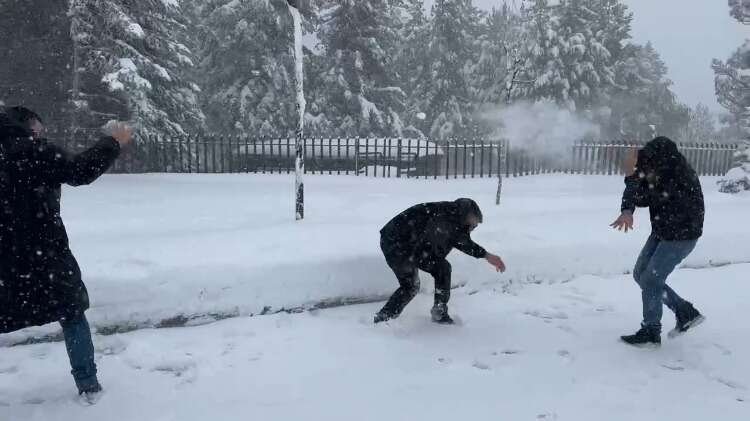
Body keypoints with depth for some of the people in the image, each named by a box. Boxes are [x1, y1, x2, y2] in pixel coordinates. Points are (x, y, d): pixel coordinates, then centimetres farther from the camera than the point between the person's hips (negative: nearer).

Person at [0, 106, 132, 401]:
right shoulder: (33, 151, -8)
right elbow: (79, 172, -16)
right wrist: (113, 143, -10)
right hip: (42, 256, -5)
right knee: (72, 317, 11)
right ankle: (88, 385, 14)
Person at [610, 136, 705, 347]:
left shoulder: (680, 178, -32)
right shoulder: (654, 168, -11)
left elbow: (643, 199, -29)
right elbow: (633, 193, -9)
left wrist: (631, 174, -26)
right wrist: (626, 211, -28)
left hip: (681, 237, -8)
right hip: (661, 232, 9)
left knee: (650, 280, -8)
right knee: (640, 274, 12)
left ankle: (651, 332, 10)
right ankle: (686, 312, 23)